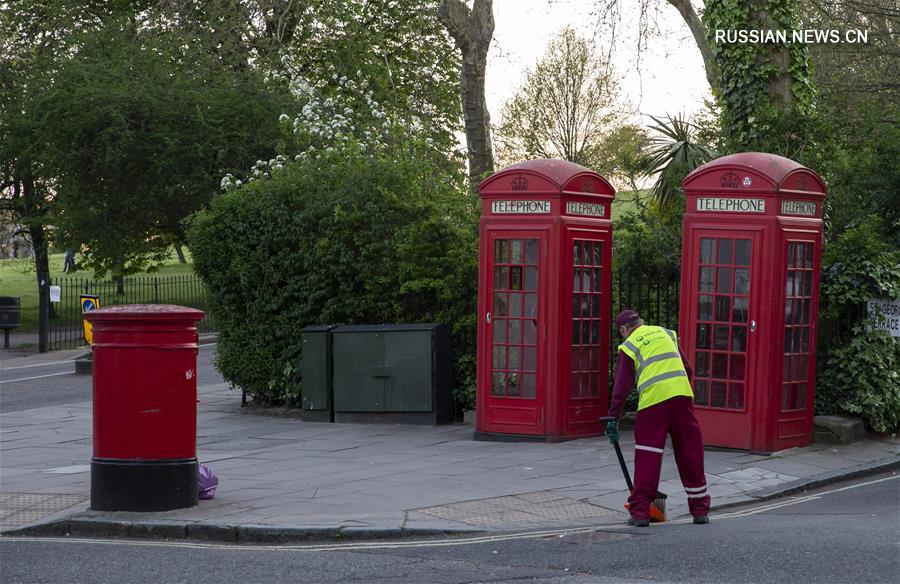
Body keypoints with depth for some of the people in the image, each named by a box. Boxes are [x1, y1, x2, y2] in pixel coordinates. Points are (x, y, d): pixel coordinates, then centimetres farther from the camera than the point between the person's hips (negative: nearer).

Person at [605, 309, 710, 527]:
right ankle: (700, 510, 16)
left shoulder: (629, 345, 10)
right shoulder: (665, 333, 22)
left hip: (653, 400, -3)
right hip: (682, 394, 3)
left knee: (647, 457, 3)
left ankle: (640, 512, 2)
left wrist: (613, 419, 8)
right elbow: (687, 369, 21)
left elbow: (622, 385, 6)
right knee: (691, 453, 10)